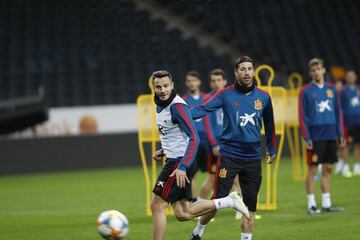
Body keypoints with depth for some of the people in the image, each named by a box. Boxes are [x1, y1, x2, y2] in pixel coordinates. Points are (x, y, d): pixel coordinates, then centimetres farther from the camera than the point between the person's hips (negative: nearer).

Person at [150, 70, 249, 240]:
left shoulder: (177, 106, -17)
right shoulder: (160, 106, 12)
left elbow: (194, 138, -23)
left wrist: (182, 167, -30)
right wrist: (163, 151, 12)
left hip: (179, 162, -9)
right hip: (173, 161, 9)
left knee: (157, 206, -7)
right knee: (182, 214, 7)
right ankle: (228, 202, 14)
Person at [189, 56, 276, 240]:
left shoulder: (263, 97, 7)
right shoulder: (226, 94, -4)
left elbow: (269, 125, 19)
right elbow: (204, 109, -15)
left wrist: (272, 149, 25)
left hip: (253, 158, 3)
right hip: (229, 155, -3)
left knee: (250, 205, 4)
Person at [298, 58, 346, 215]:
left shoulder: (331, 90, 11)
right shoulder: (305, 91, -2)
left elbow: (338, 112, 15)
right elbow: (302, 116, -4)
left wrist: (340, 133, 8)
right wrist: (306, 137, -11)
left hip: (330, 136, 4)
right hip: (315, 136, -4)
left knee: (328, 169, 7)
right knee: (312, 169, -3)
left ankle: (326, 203, 13)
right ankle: (311, 204, 2)